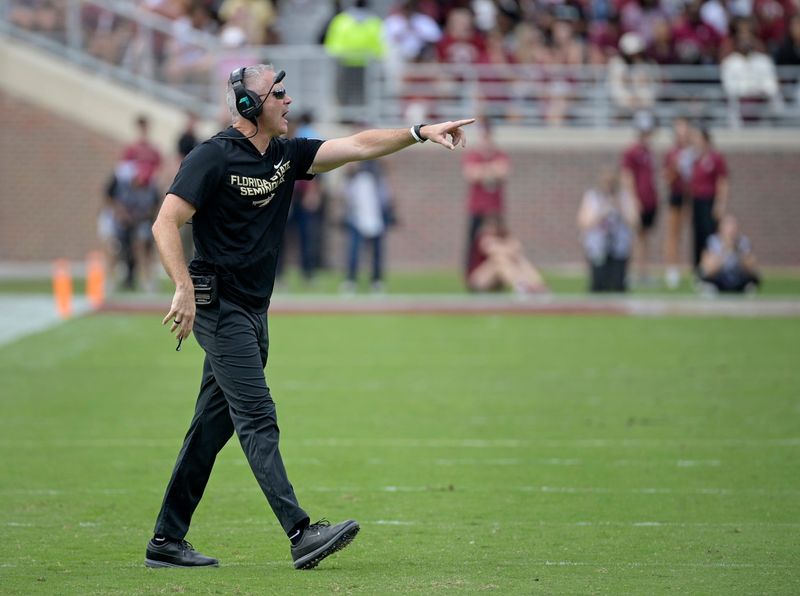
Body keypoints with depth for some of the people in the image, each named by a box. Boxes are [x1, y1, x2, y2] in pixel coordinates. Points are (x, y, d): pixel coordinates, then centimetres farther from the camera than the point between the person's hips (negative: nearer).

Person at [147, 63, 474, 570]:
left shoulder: (288, 155, 10)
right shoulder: (214, 157, -11)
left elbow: (357, 147, 6)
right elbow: (166, 223, -16)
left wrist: (420, 133, -5)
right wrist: (185, 290, -25)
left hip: (253, 312, 8)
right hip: (219, 306, -8)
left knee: (213, 427, 10)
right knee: (258, 420, -14)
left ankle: (167, 542, 15)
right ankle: (301, 533, -20)